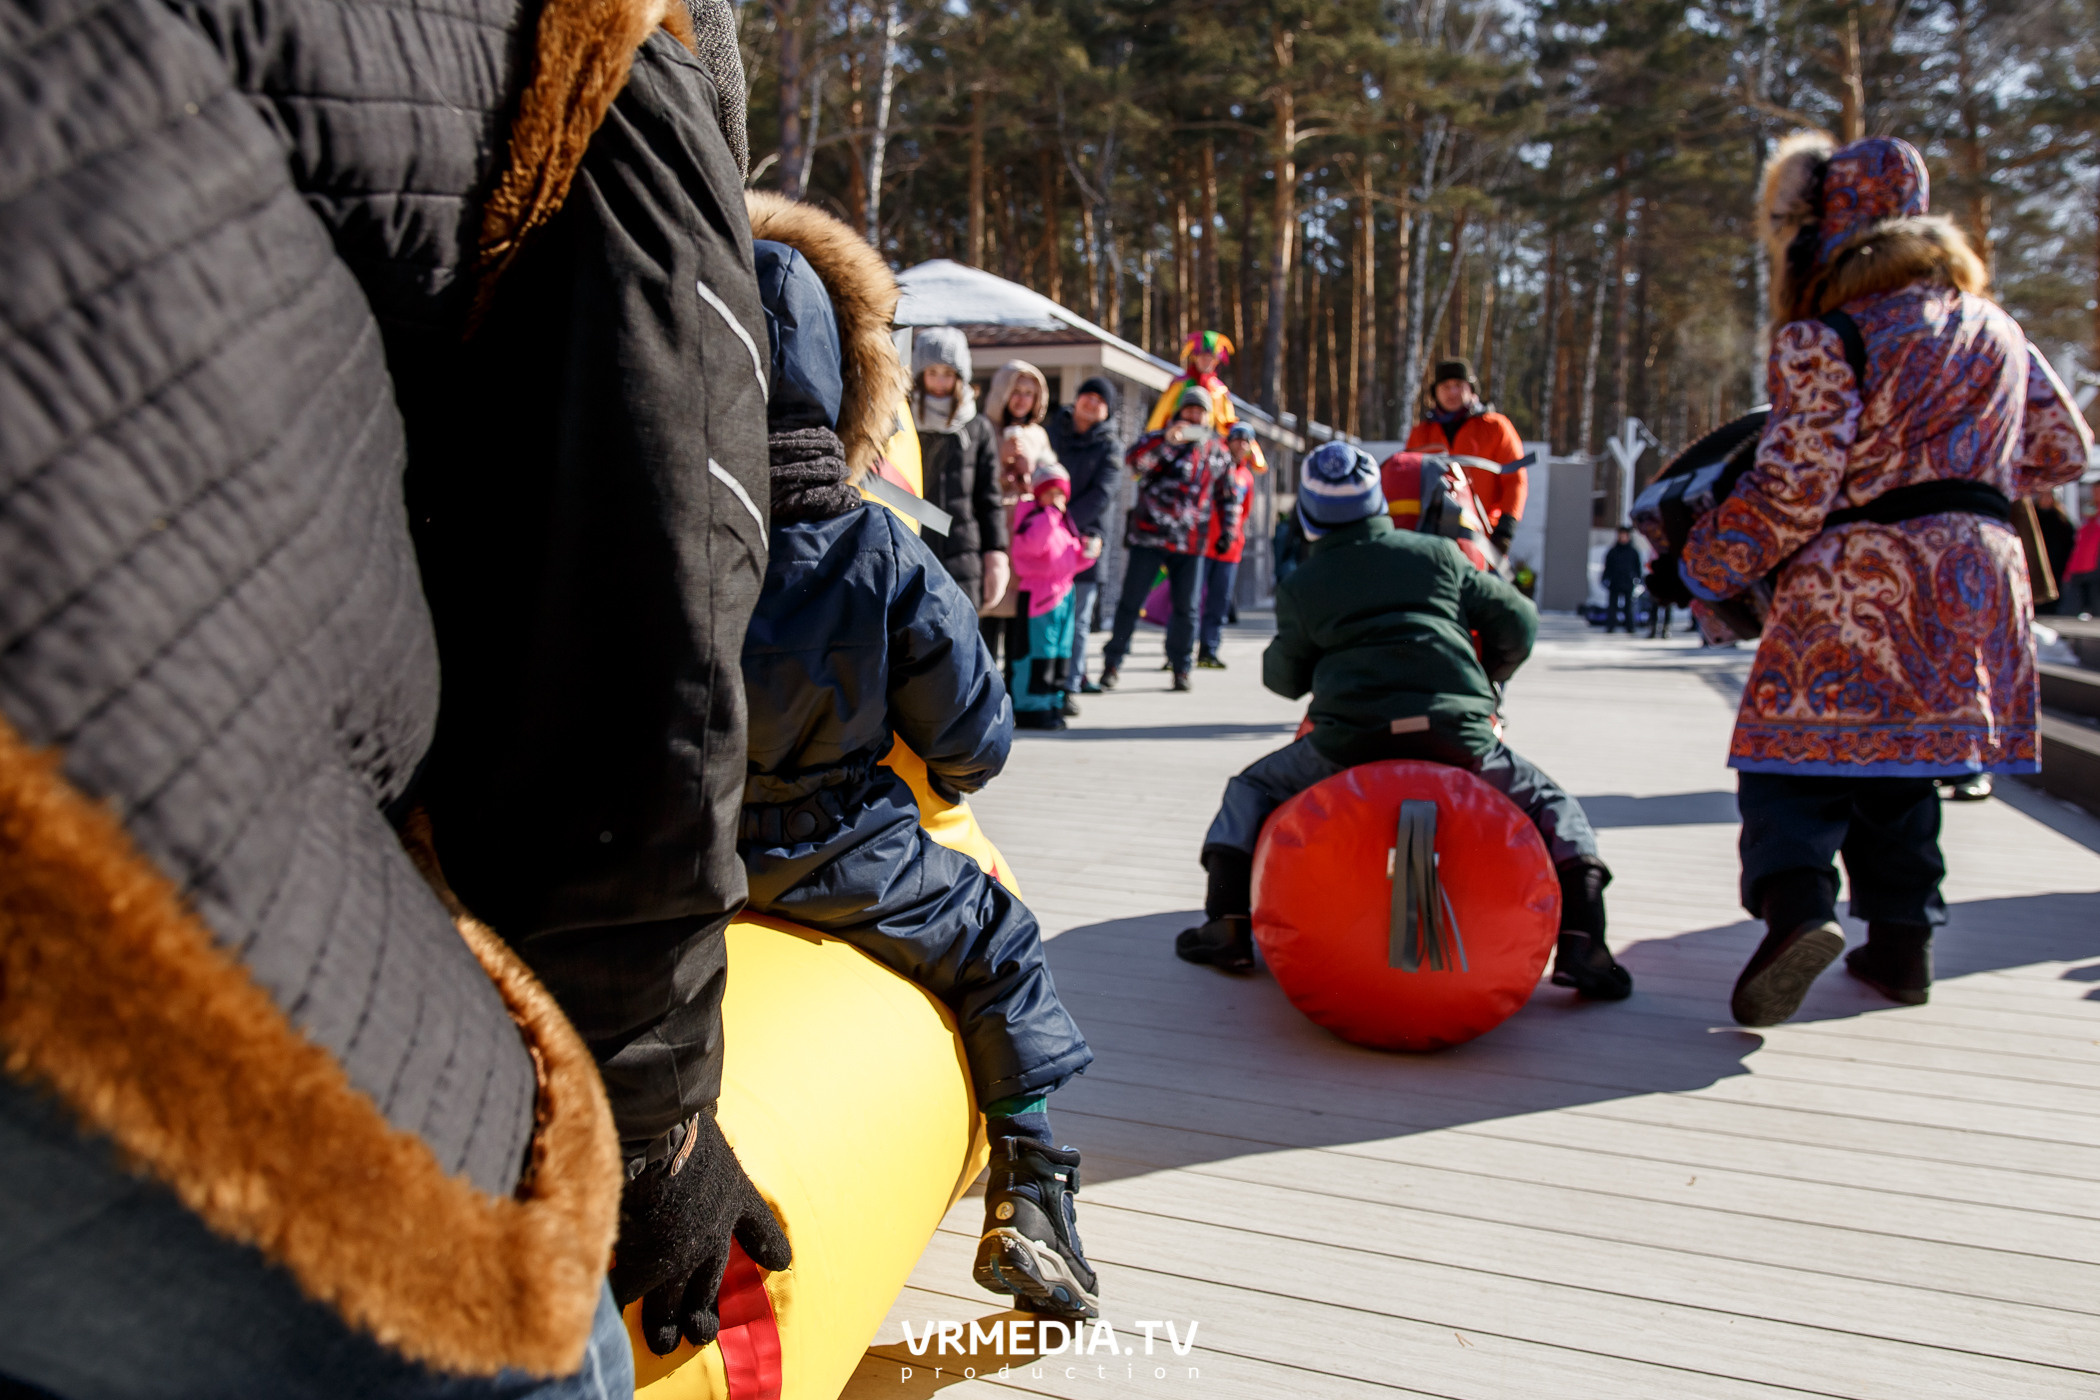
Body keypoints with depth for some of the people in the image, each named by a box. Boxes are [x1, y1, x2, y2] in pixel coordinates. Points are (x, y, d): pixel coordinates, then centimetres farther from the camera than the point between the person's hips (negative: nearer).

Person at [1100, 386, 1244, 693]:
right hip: (1149, 537, -3)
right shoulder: (1162, 441, 2)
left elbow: (1228, 495, 22)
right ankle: (1112, 664, 8)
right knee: (1130, 602, 0)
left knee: (1186, 608, 7)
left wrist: (1228, 529, 10)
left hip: (1190, 543, 3)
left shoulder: (1219, 453, 13)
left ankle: (1181, 668, 18)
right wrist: (1166, 440, -33)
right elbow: (1135, 459, -19)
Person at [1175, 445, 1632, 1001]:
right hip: (1458, 736, 1)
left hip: (1350, 740, 0)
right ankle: (1582, 946, 6)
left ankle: (1228, 927, 13)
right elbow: (1517, 622, 17)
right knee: (1552, 807, 24)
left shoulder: (1300, 586, 11)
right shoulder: (1437, 554, 13)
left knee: (1251, 791, 24)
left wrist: (1275, 659, 42)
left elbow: (1285, 678, 19)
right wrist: (1483, 682, 34)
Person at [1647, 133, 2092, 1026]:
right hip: (1977, 573, 7)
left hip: (1857, 577, -6)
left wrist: (1694, 572, -4)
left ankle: (1796, 910, -24)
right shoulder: (1989, 324, 15)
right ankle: (1901, 940, 20)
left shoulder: (1821, 337, -7)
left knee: (1795, 766, -2)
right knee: (1899, 768, 17)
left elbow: (1792, 490, -13)